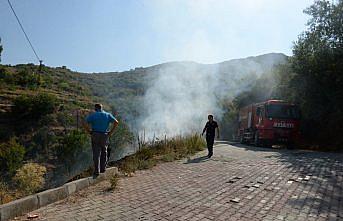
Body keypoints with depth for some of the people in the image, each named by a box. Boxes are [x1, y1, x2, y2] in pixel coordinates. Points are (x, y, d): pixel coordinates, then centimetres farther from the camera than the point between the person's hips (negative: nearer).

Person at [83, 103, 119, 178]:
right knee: (104, 152, 17)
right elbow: (116, 122, -4)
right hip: (105, 135, 2)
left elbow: (85, 124, -10)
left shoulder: (92, 115, 2)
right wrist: (111, 132, -1)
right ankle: (103, 169, 21)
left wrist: (89, 132, -1)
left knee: (96, 154, 2)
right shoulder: (108, 115, 6)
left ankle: (97, 172, 1)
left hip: (95, 135, -1)